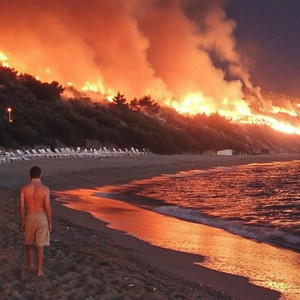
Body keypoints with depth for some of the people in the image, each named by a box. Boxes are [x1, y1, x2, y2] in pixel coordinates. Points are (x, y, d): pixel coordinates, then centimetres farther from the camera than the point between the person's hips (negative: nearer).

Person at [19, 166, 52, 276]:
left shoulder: (24, 188, -7)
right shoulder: (45, 189, -12)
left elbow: (21, 206, -6)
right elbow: (48, 207, -13)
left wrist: (22, 221, 6)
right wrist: (50, 222, -2)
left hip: (29, 218, 2)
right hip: (42, 218, -2)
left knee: (29, 243, 23)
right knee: (40, 246, 7)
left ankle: (30, 266, 24)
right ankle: (39, 270, 11)